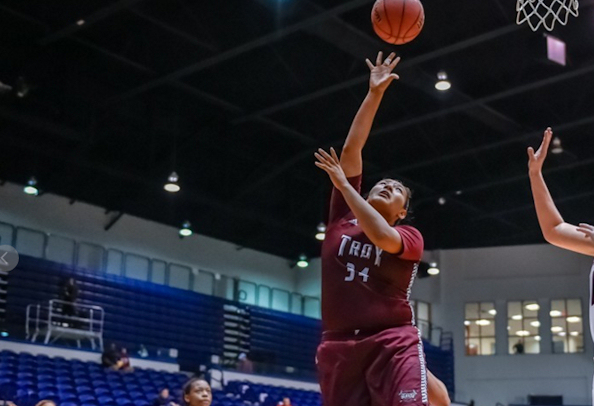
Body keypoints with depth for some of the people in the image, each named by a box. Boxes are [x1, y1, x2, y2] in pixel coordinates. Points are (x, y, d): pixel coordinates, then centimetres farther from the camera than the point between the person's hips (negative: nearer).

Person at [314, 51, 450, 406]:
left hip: (393, 342, -3)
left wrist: (342, 183, -8)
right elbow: (351, 150, 11)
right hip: (338, 344, 3)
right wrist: (374, 94, 8)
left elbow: (383, 237, -16)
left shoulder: (410, 237, 8)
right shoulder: (342, 216, 16)